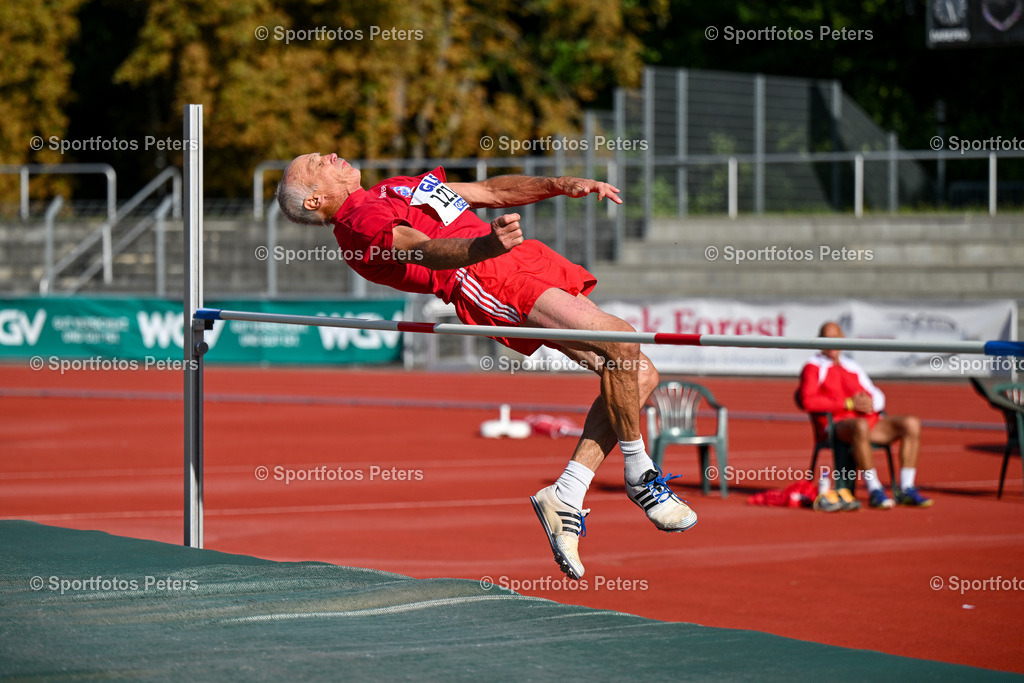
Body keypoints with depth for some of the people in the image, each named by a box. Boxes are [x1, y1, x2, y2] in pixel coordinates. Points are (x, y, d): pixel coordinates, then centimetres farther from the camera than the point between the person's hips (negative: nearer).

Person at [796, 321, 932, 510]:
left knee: (911, 423, -15)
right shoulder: (813, 367, 8)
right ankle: (874, 491, -38)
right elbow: (808, 401, -10)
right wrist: (848, 404, -13)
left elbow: (879, 397, 22)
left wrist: (870, 402, -5)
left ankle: (906, 489, -19)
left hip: (870, 420, 7)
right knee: (860, 426, -41)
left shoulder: (852, 366, 27)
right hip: (837, 424, -7)